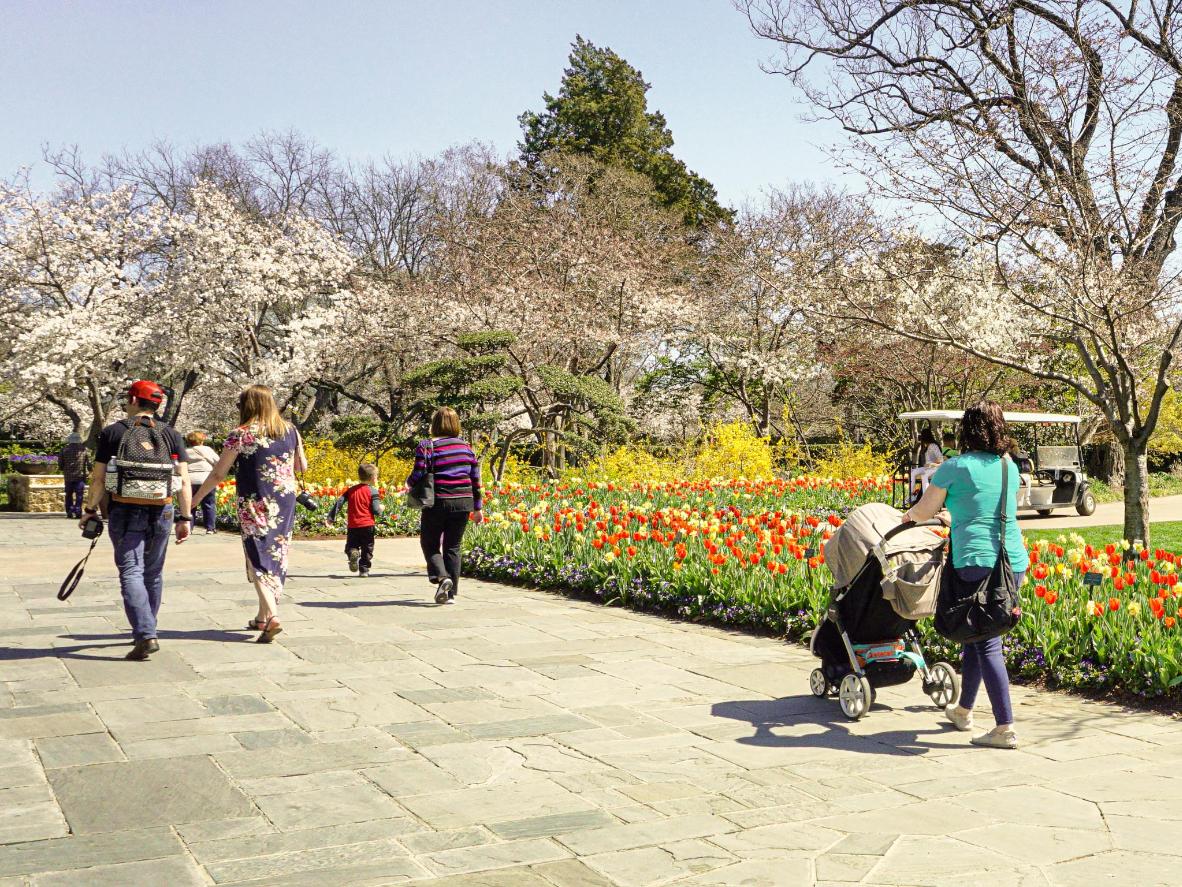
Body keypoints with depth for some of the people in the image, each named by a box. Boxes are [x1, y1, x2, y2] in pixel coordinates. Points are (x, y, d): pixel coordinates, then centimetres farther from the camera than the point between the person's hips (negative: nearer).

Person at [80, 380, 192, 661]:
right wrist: (185, 518, 3)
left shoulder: (113, 432, -2)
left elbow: (98, 478, -3)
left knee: (131, 573, -4)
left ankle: (145, 635, -19)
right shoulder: (171, 434, 3)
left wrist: (90, 510, 8)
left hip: (124, 512, -3)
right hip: (161, 512, 3)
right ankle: (145, 631, 30)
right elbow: (184, 480, -1)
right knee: (153, 574, 16)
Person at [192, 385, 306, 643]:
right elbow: (302, 466, 16)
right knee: (277, 558, 13)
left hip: (254, 504, -5)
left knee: (258, 560, -2)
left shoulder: (241, 435, -8)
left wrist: (194, 500, 6)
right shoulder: (290, 431, 5)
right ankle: (262, 618, 23)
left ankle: (272, 617, -18)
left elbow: (218, 474, -4)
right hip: (285, 502, 5)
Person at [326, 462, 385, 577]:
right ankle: (364, 570, 8)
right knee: (367, 550, 10)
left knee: (351, 545, 12)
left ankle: (353, 553, -19)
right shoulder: (372, 491, -5)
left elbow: (339, 503, 3)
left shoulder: (351, 490, 8)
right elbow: (376, 510, -10)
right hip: (368, 526, -2)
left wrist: (331, 517, 7)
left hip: (353, 526, 2)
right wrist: (381, 508, 12)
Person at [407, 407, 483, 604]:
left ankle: (441, 577, -12)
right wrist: (478, 508, 16)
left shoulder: (427, 446, -6)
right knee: (453, 547, 11)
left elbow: (418, 475, -13)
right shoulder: (466, 447, 7)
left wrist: (408, 483, 11)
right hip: (463, 503, 4)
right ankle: (451, 592, 10)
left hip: (438, 503, -4)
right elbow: (475, 479, 9)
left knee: (430, 544, 12)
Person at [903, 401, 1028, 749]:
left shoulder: (955, 467, -4)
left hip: (977, 562, -6)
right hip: (1015, 561, 6)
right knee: (977, 634, 19)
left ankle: (1005, 728, -7)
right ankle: (963, 710, 33)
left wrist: (909, 514, 28)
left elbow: (923, 512, 5)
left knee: (987, 644, -4)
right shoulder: (1009, 468, 13)